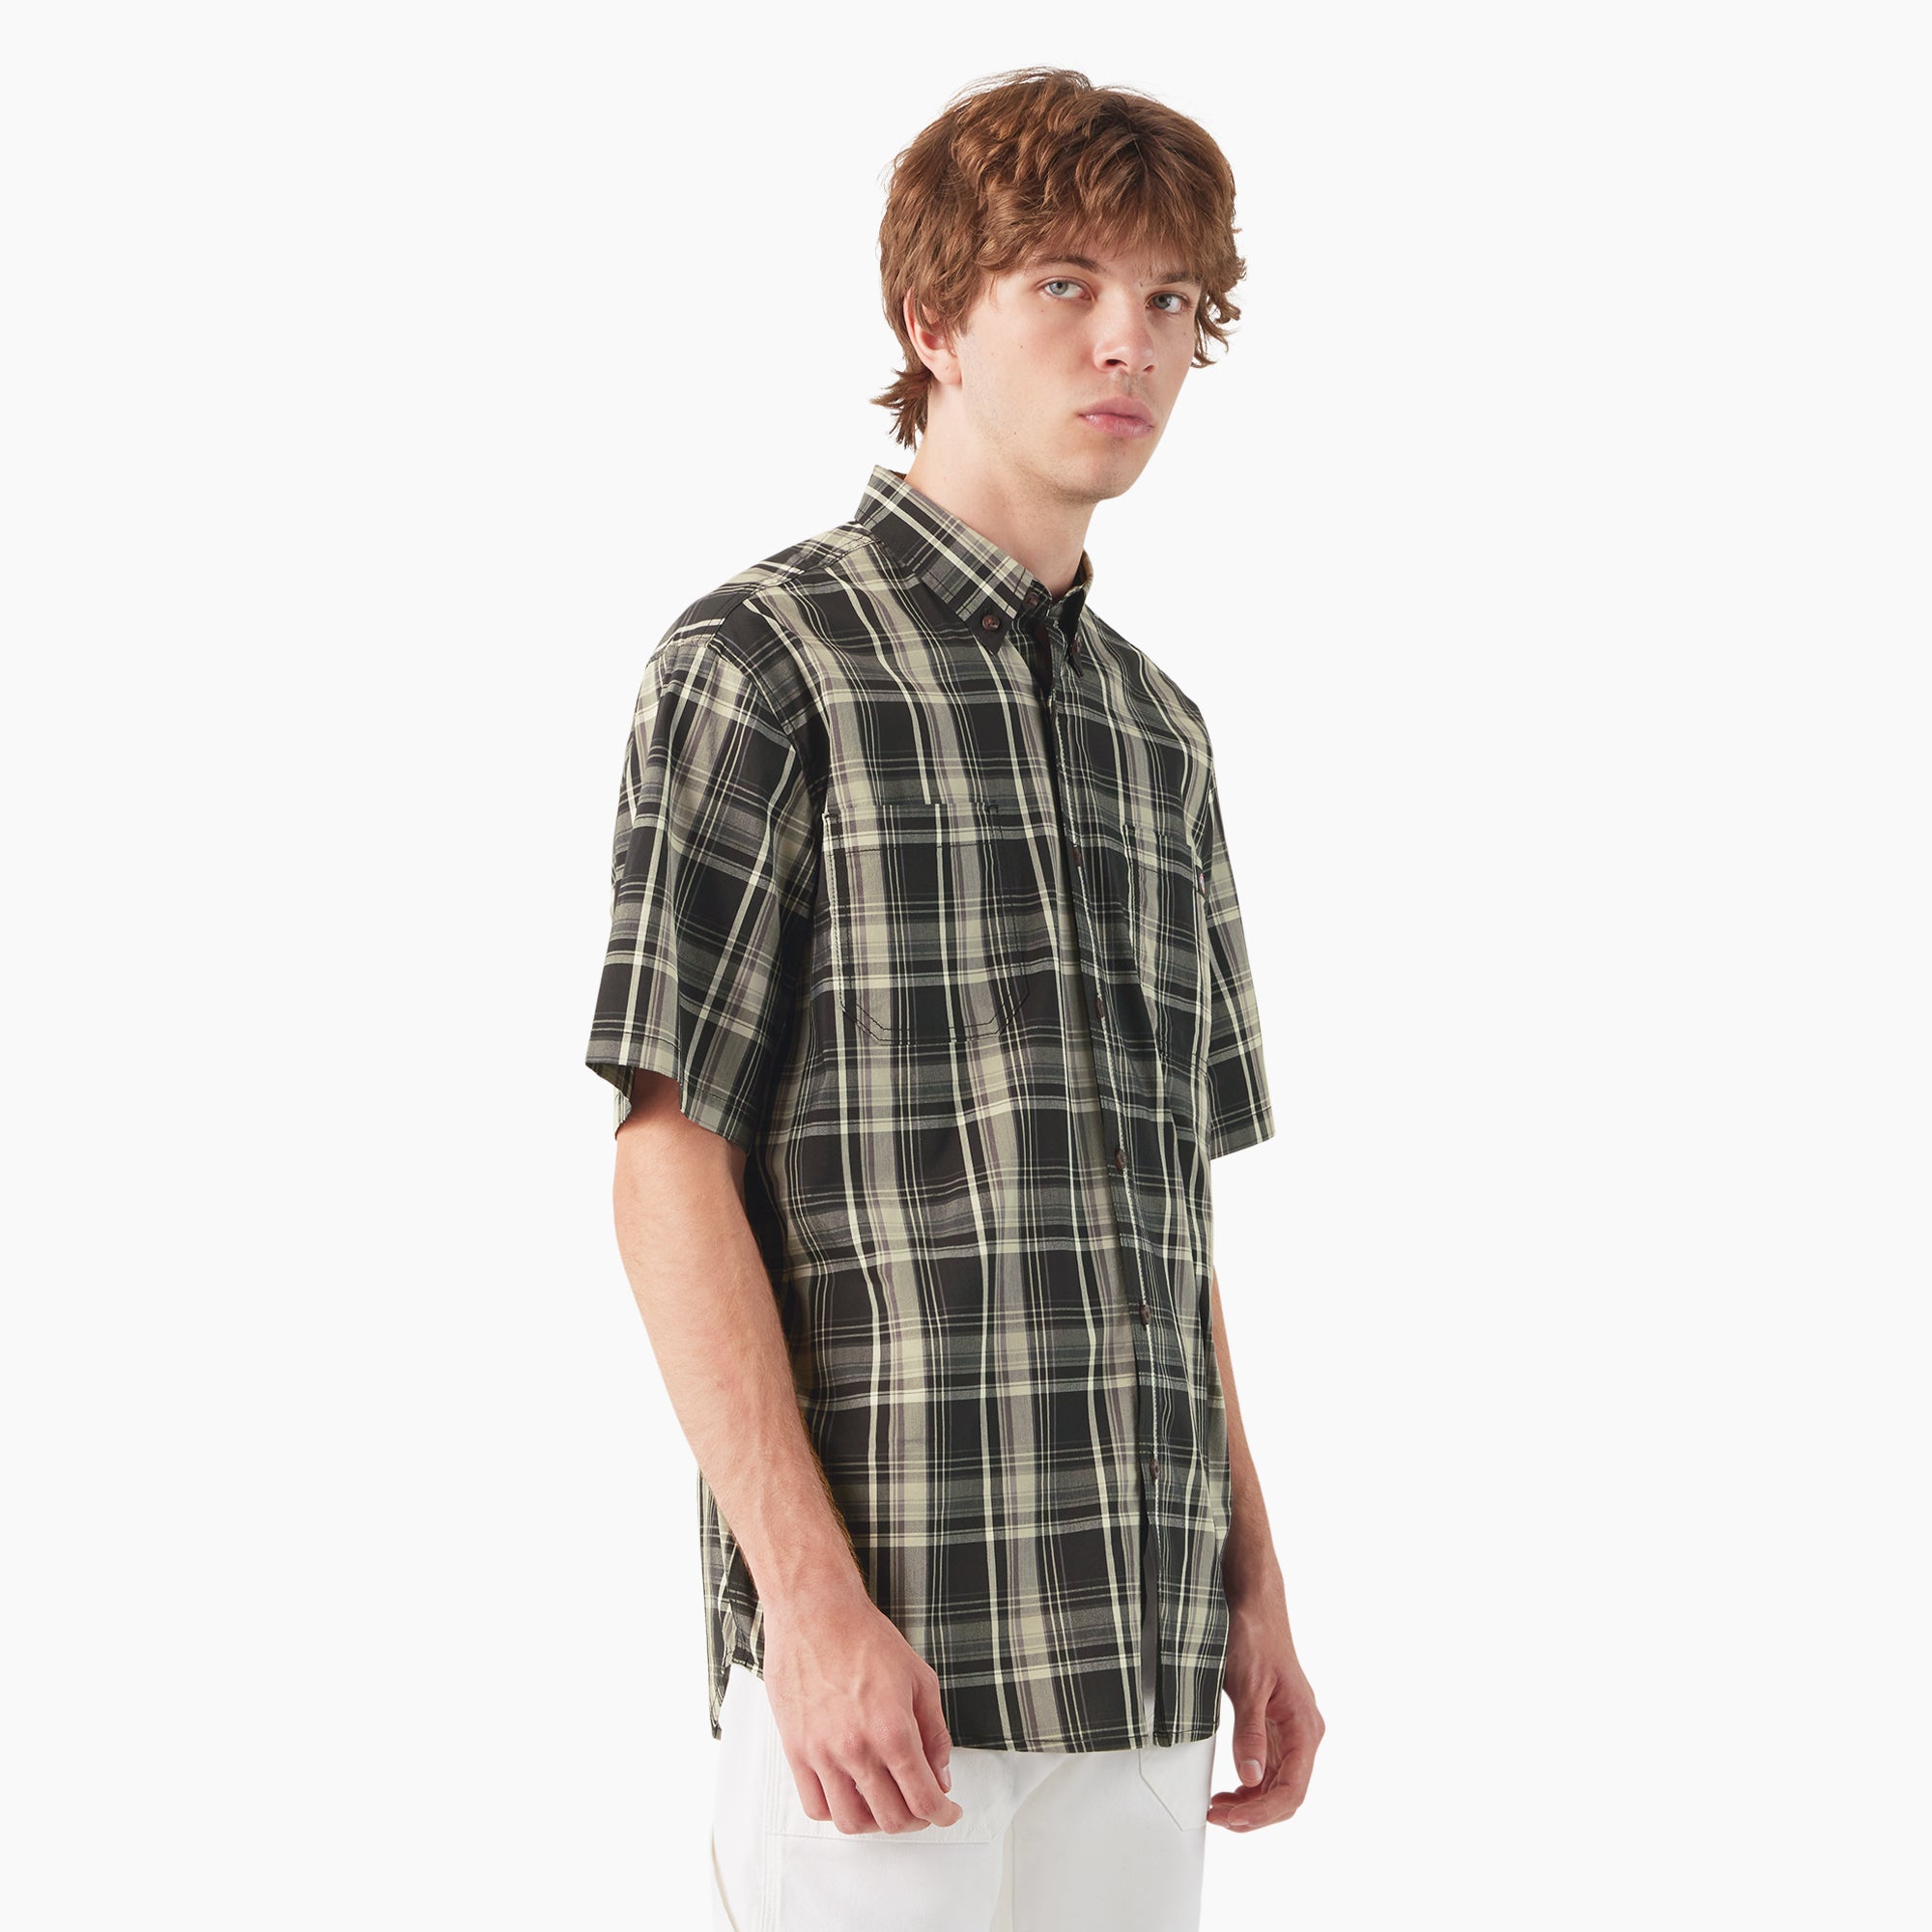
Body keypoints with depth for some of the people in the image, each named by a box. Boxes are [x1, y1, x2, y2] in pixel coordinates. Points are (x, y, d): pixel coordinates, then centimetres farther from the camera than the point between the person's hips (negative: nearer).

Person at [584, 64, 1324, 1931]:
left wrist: (1255, 1594, 13)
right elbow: (670, 1168, -10)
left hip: (1135, 1646, 6)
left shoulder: (1157, 728, 17)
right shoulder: (761, 662, -4)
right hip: (878, 1633, -6)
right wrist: (812, 1598, -17)